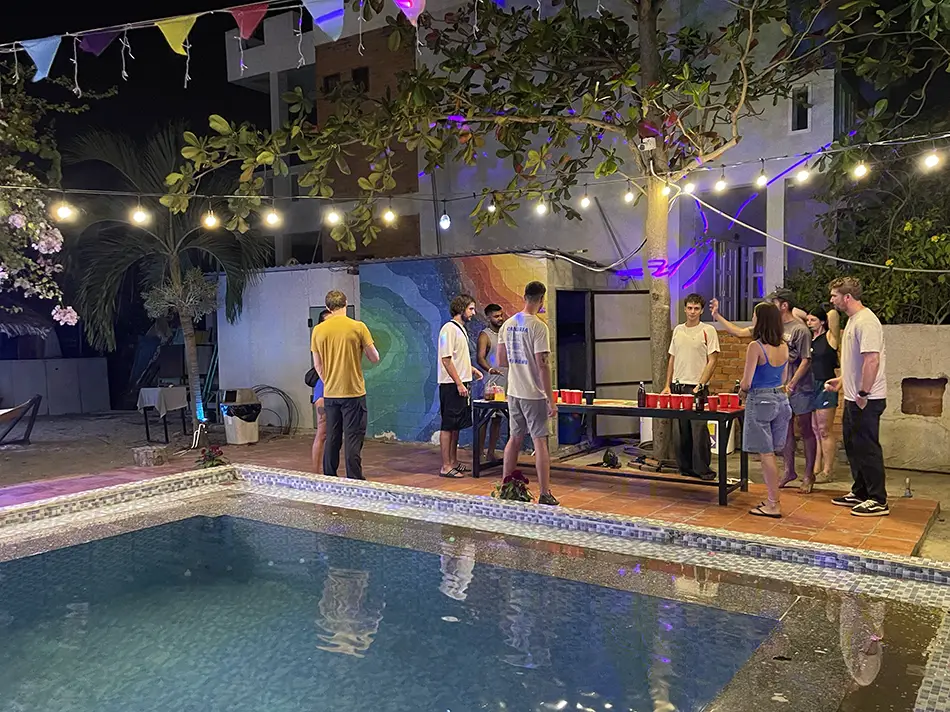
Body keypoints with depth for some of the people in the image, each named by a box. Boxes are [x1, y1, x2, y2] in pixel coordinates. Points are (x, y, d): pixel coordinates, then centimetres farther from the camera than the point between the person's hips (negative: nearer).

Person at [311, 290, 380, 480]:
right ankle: (354, 480, 1)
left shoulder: (318, 330, 2)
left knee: (332, 439, 12)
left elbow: (317, 365, 8)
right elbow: (375, 358, -3)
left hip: (330, 394, 4)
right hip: (354, 393, -3)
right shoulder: (358, 327, -7)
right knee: (353, 439, 1)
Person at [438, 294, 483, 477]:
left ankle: (453, 462, 22)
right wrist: (459, 383, -21)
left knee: (456, 426, 14)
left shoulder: (461, 329, 16)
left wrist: (472, 369, 16)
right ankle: (446, 467, 0)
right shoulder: (449, 329, -14)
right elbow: (446, 359, -20)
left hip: (462, 384, 10)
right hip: (452, 385, -10)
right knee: (448, 426, -5)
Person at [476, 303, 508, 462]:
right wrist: (489, 369, -39)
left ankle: (491, 454, 15)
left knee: (497, 419, 9)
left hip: (506, 383, 7)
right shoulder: (485, 335, -7)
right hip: (492, 383, -7)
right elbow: (480, 358, -20)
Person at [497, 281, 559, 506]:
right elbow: (542, 365, -18)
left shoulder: (507, 324, 6)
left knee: (514, 438, 15)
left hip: (514, 392, 6)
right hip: (534, 394, -6)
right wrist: (551, 400, -14)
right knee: (539, 441, 0)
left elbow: (501, 362, 10)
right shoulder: (538, 326, -15)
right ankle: (545, 494, 5)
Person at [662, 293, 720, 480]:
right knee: (679, 431, 8)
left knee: (699, 430, -5)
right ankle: (685, 468, 19)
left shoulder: (708, 330, -3)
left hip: (696, 388, -5)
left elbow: (712, 361, -7)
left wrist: (700, 385, -14)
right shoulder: (678, 330, 13)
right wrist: (667, 385, 10)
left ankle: (702, 469, 6)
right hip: (677, 387, 5)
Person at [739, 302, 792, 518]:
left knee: (766, 454, -1)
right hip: (780, 399, 7)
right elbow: (783, 379, 16)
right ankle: (772, 499, 20)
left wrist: (742, 386, 6)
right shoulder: (783, 346, 6)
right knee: (770, 454, 15)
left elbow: (746, 383, -15)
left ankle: (773, 505, 4)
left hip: (760, 400, -7)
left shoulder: (756, 346, -16)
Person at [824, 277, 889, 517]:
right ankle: (860, 492, 29)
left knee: (867, 448, -2)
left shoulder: (866, 321, -20)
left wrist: (863, 393, -24)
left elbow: (872, 360, -28)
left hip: (866, 400, -10)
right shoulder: (853, 320, 13)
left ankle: (878, 501, 8)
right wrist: (842, 380, 17)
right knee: (853, 445, 17)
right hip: (854, 397, 10)